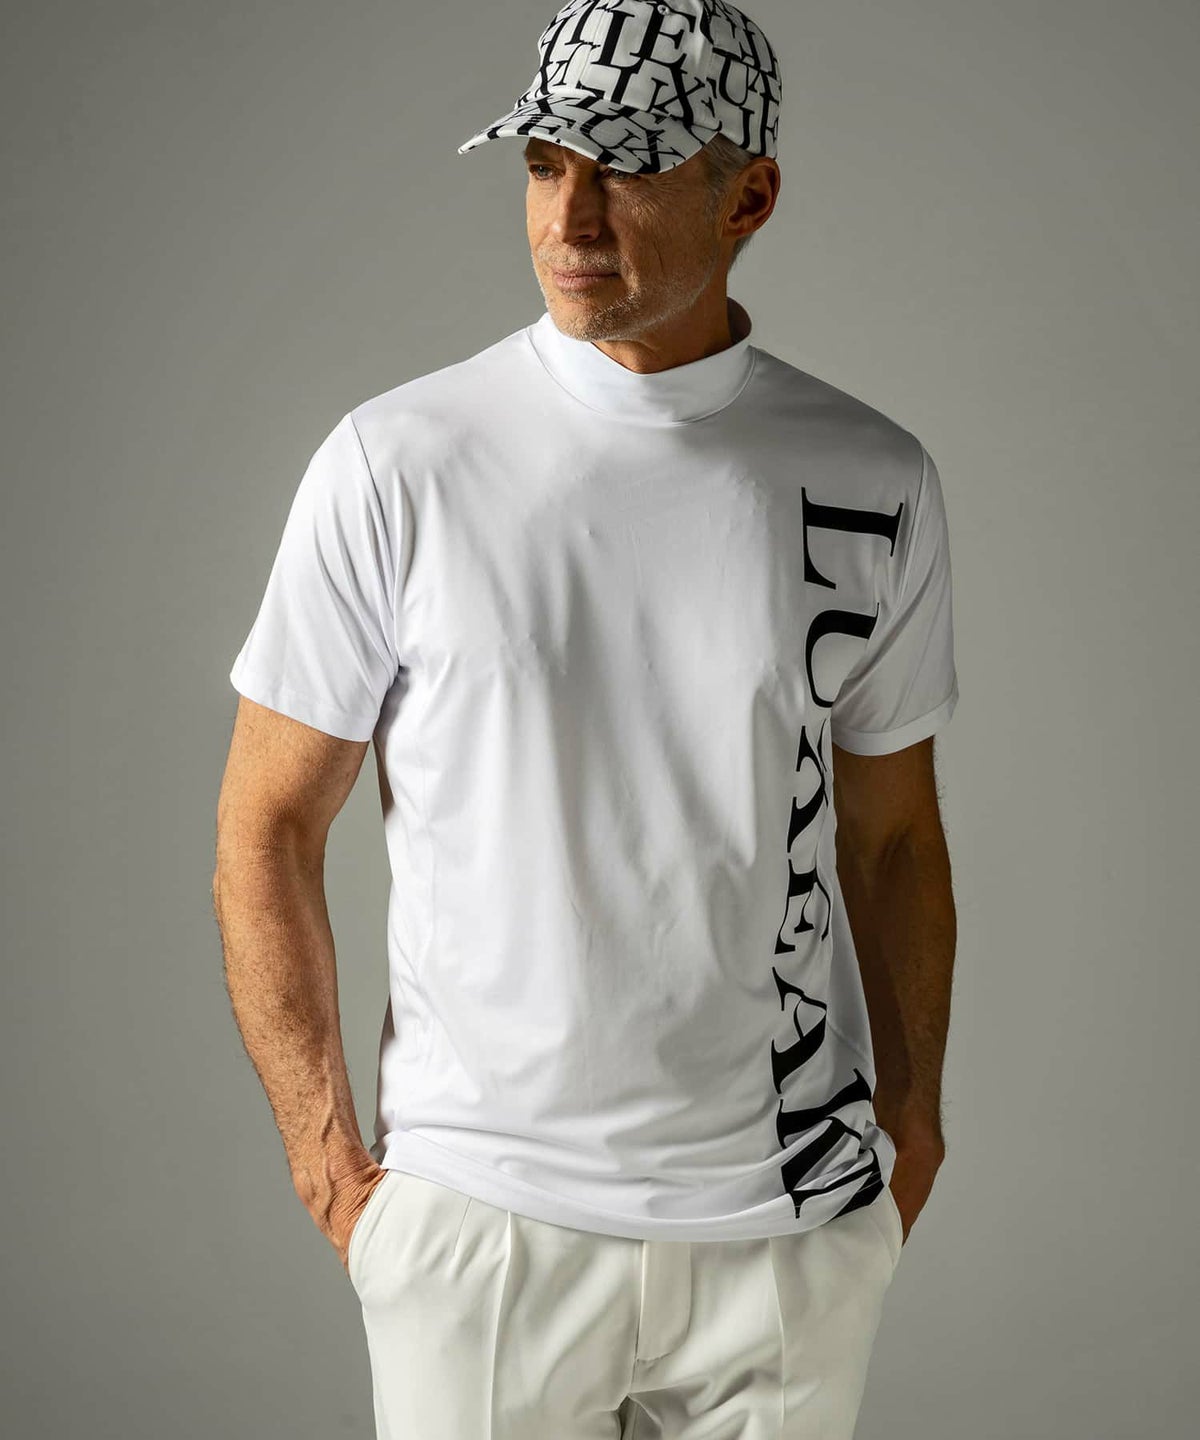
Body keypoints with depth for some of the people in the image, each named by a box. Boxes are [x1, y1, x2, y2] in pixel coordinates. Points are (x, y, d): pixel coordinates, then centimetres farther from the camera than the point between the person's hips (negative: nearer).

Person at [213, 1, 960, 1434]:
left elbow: (891, 835, 10)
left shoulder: (874, 483, -1)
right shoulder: (395, 465, -8)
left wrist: (911, 1120, 12)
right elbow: (266, 830, -2)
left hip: (792, 1215, 2)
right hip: (480, 1212, -2)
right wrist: (329, 1163, -2)